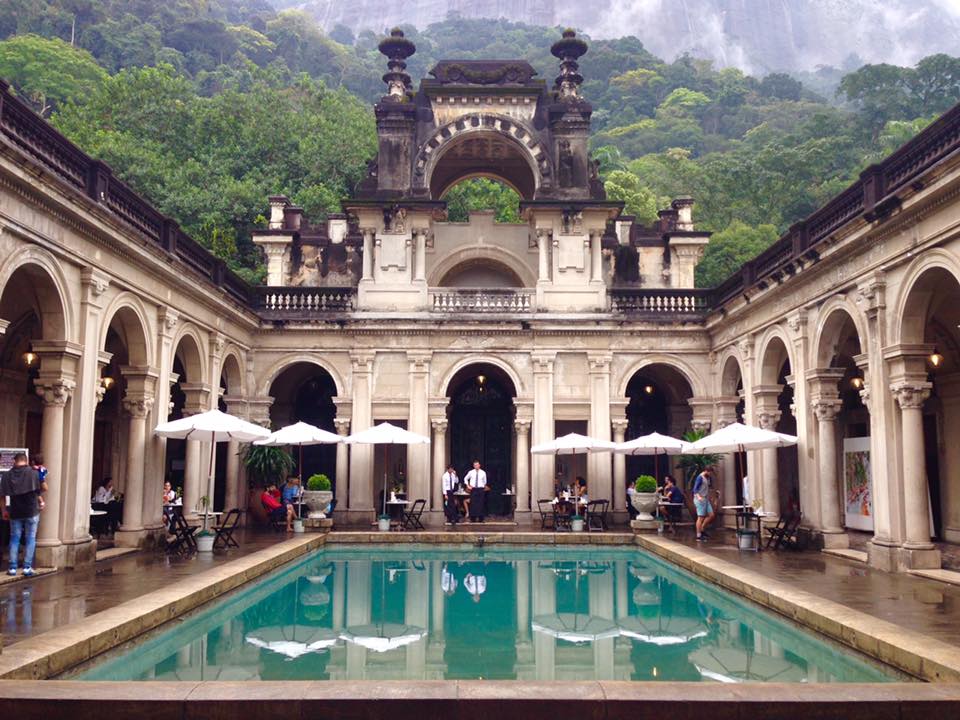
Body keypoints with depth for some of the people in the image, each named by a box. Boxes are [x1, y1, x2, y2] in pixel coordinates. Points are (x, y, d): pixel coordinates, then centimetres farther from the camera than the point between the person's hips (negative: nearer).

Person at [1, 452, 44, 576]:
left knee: (14, 538, 12)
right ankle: (27, 567, 4)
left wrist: (4, 510, 10)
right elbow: (39, 492, -6)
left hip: (15, 512, 2)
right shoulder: (33, 473, -8)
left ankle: (12, 568, 12)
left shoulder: (7, 475, -1)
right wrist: (41, 502, 14)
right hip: (32, 511, -2)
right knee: (30, 539, 6)